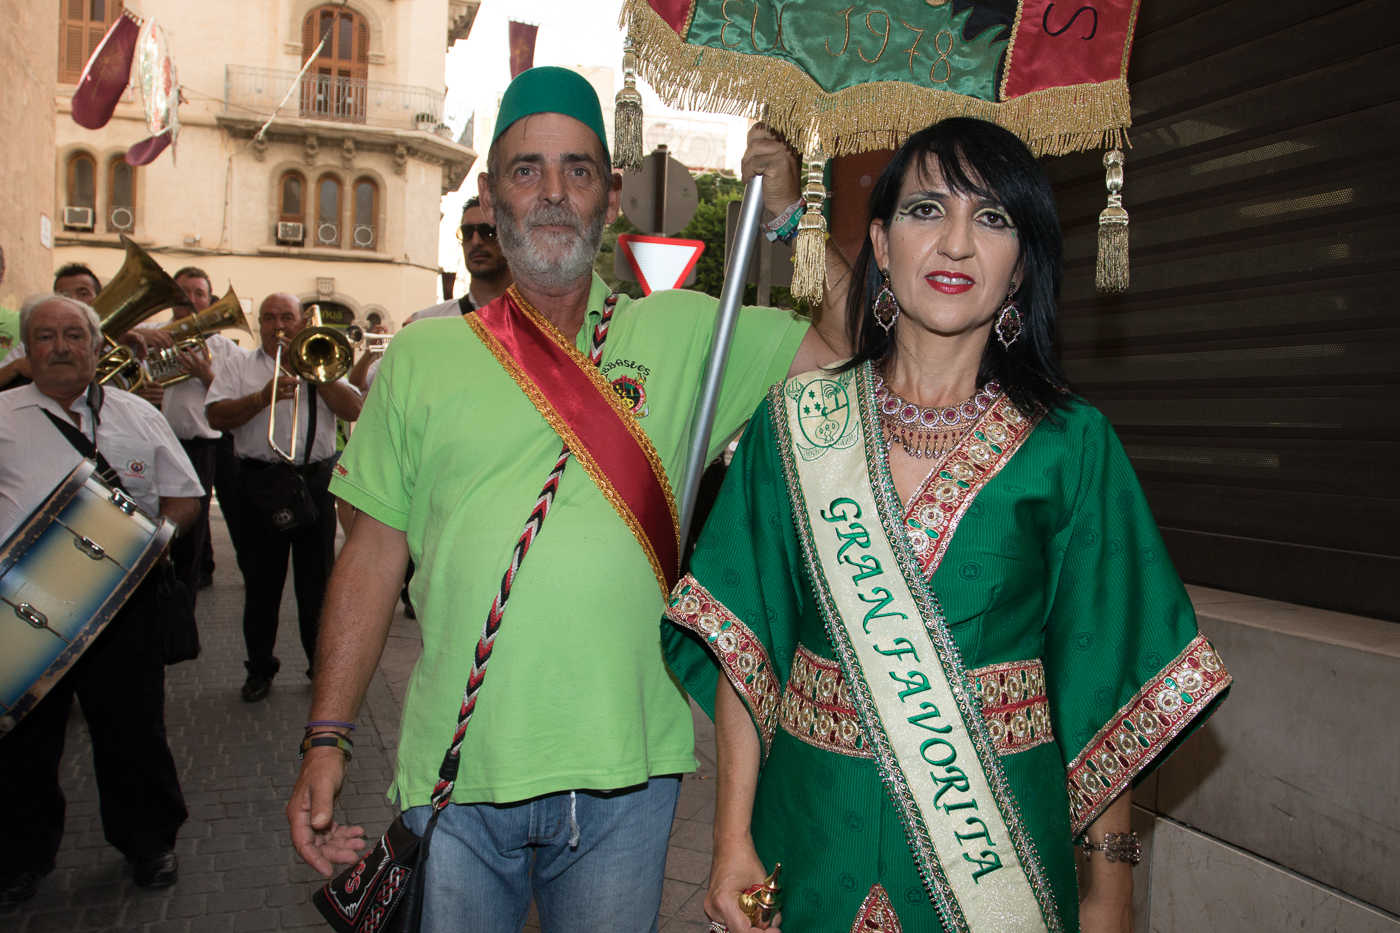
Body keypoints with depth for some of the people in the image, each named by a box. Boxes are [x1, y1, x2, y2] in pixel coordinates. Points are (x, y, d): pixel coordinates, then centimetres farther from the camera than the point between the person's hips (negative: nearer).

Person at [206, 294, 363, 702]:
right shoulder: (240, 365, 11)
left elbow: (353, 410, -2)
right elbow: (217, 416, -4)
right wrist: (263, 397, -16)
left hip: (315, 480, 0)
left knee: (317, 580, 6)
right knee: (261, 582, 6)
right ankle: (260, 668, 20)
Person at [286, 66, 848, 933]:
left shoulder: (683, 334, 2)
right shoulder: (424, 354, 2)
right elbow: (375, 554, 3)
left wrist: (790, 215, -8)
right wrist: (328, 738, 1)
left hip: (627, 769, 0)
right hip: (457, 772, 0)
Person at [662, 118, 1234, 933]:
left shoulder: (1072, 443, -6)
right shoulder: (795, 424, -4)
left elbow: (1102, 674, -3)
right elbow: (746, 644, -4)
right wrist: (733, 842, -7)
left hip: (1001, 828, 0)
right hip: (817, 823, 1)